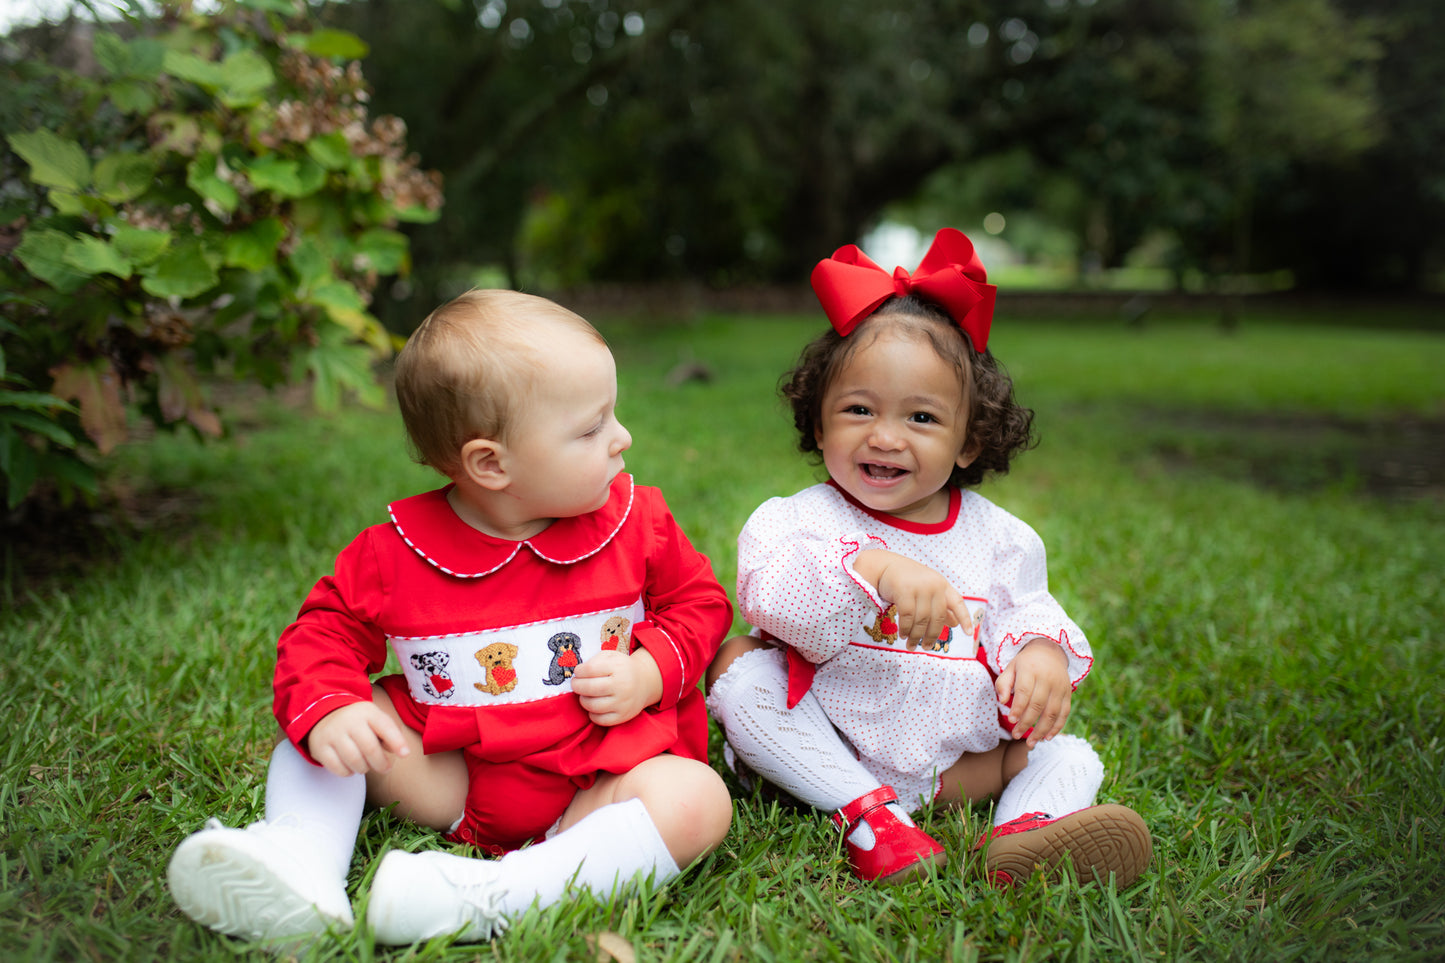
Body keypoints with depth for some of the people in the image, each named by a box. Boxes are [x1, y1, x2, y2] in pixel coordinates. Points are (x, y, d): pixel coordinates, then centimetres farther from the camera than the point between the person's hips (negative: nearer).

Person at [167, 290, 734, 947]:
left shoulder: (637, 522, -5)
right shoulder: (395, 554, -8)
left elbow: (700, 602, 7)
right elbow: (324, 630, 0)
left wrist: (649, 673, -12)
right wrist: (325, 709, -22)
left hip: (598, 782, 0)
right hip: (453, 778, 1)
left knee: (697, 801, -30)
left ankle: (487, 897, -36)